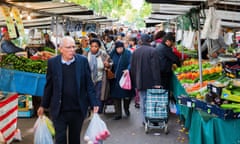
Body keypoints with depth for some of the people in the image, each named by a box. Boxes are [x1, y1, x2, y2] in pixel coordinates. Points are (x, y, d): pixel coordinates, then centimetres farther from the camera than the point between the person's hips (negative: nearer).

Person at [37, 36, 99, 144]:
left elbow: (89, 84, -1)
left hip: (78, 109, 1)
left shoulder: (83, 61, -5)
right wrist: (43, 105, 8)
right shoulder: (52, 62, -5)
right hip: (59, 110, -1)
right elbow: (48, 86, 3)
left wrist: (94, 103, -5)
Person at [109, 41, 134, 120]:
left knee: (126, 95, 5)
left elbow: (131, 63, -19)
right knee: (116, 96, 2)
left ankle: (126, 108, 34)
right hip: (115, 78, 3)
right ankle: (118, 114, 12)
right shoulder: (113, 53, 3)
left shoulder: (127, 53, -8)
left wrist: (128, 69, -37)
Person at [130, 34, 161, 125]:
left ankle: (144, 120, 14)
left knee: (142, 101, 11)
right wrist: (157, 82, -12)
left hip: (140, 82, 4)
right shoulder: (152, 51, -9)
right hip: (150, 82, -4)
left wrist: (134, 82, 15)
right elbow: (155, 67, -13)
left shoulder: (135, 51, 6)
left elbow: (132, 68, 10)